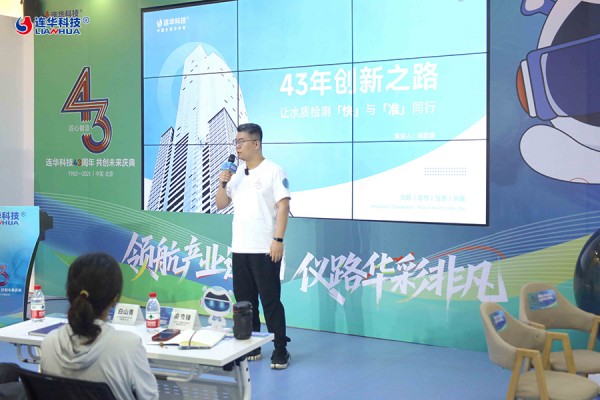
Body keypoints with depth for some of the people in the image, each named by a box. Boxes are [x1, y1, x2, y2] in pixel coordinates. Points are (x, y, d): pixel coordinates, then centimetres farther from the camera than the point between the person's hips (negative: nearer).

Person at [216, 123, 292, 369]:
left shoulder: (273, 171, -6)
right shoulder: (236, 174, 14)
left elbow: (283, 207, -11)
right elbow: (220, 205, 16)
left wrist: (278, 240, -18)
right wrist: (222, 183, -2)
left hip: (265, 250, -7)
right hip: (239, 249, 7)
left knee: (270, 301, -2)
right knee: (244, 301, 11)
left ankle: (280, 351, 7)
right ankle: (251, 348, 22)